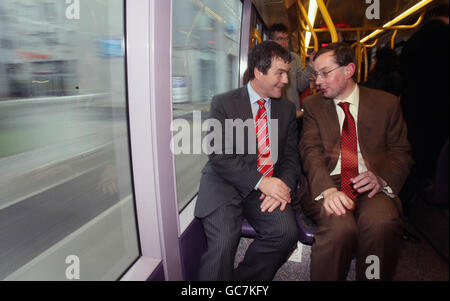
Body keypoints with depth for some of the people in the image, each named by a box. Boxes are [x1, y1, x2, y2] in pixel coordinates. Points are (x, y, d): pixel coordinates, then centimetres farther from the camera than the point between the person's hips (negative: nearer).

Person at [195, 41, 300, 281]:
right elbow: (219, 156, -10)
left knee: (286, 231, -21)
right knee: (224, 243, -27)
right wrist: (260, 182, -19)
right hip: (226, 185, -3)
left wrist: (284, 186, -9)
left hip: (270, 186, 4)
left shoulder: (287, 108, 13)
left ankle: (244, 278, 2)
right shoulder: (223, 103, -1)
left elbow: (291, 156, 11)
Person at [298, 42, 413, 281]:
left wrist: (381, 177, -11)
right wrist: (327, 189, -21)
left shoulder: (387, 103, 13)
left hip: (370, 186, 1)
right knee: (339, 226, -32)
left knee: (382, 222, -31)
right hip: (325, 185, -1)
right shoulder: (312, 105, 11)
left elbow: (400, 152, 12)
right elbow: (311, 151, -3)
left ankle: (372, 277, -7)